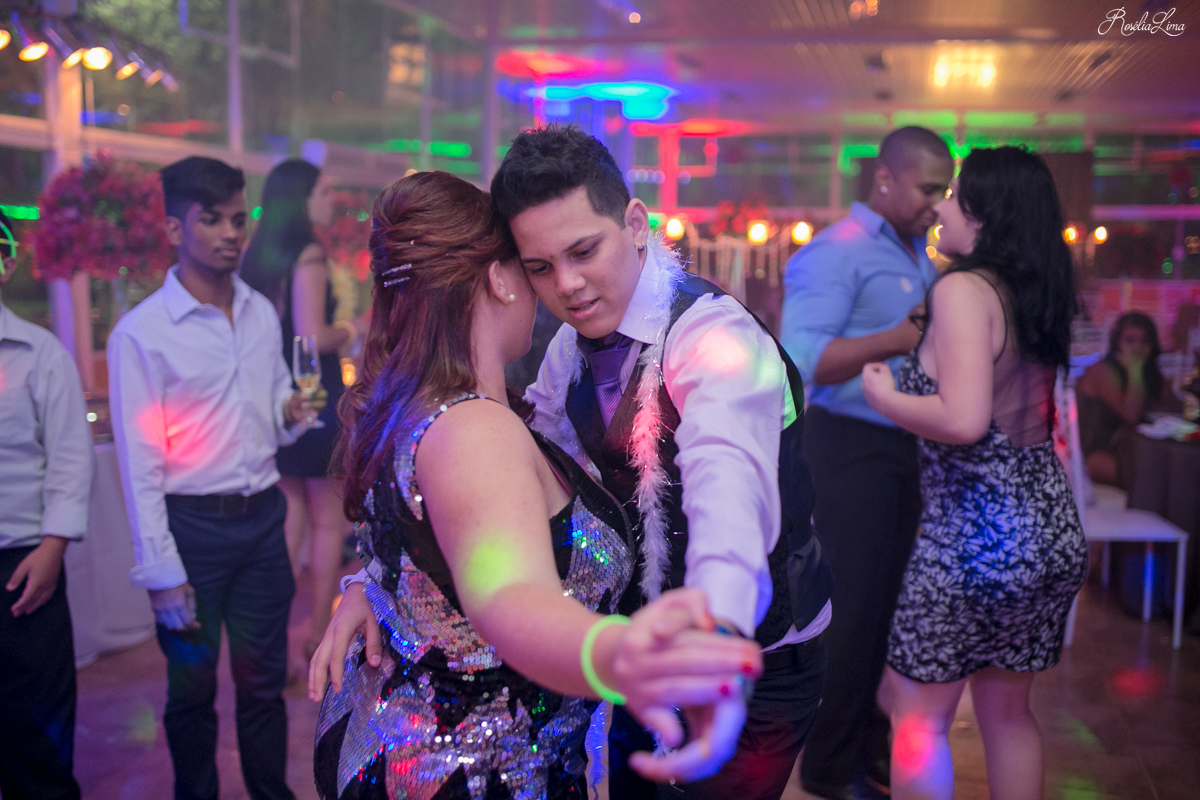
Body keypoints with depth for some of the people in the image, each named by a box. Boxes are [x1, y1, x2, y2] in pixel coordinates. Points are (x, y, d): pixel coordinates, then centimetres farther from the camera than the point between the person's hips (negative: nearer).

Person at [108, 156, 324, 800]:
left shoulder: (262, 314, 6)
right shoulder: (141, 333, -11)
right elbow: (139, 463, -11)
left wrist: (290, 415, -7)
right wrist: (160, 571, -12)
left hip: (262, 516, 4)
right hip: (192, 526, -4)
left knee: (263, 680, 13)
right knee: (192, 688, 11)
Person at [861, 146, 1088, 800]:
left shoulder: (964, 289, -16)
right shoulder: (1038, 294, 9)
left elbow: (963, 421, -26)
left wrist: (884, 397, -10)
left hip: (975, 538, -8)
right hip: (1052, 534, 8)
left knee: (918, 719, 8)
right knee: (1008, 713, 21)